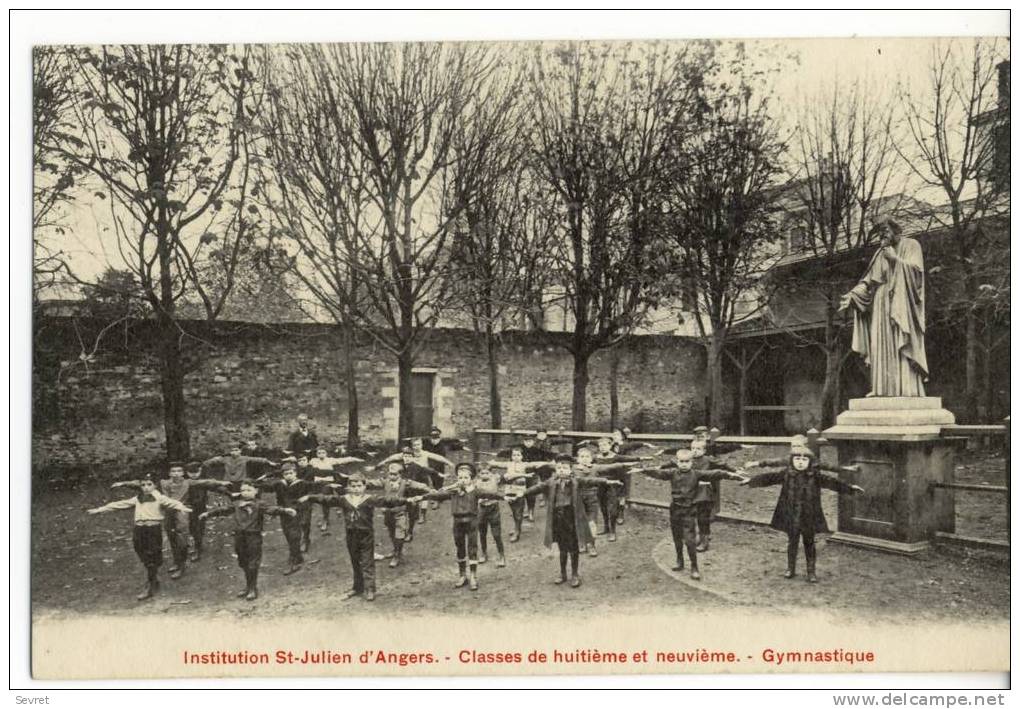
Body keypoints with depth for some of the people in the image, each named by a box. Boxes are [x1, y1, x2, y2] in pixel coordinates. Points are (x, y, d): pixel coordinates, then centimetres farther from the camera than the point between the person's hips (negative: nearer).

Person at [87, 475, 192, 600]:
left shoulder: (159, 498, -4)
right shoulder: (137, 499, 14)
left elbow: (172, 503, -22)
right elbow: (119, 504, 19)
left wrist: (181, 508, -45)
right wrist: (100, 509, 21)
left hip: (154, 529, -6)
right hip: (139, 530, 6)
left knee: (152, 560, -3)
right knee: (145, 560, 12)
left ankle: (149, 588, 3)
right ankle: (155, 582, 29)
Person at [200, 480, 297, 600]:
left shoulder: (259, 505, -8)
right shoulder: (237, 504, 10)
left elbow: (271, 509, -22)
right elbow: (224, 510, 23)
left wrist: (285, 510, -39)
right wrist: (209, 513, 31)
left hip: (253, 536, -6)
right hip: (239, 536, 6)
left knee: (253, 564, -1)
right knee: (243, 563, 14)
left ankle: (253, 589, 10)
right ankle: (248, 587, 29)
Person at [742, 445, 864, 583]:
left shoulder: (815, 476, -5)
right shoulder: (786, 474, -2)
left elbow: (831, 482, -11)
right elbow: (770, 478, -1)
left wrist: (850, 487, -20)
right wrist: (752, 481, -4)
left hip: (809, 518, -1)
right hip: (790, 518, 1)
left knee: (809, 544, 8)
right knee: (792, 542, 12)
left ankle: (811, 572, 18)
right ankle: (790, 569, 26)